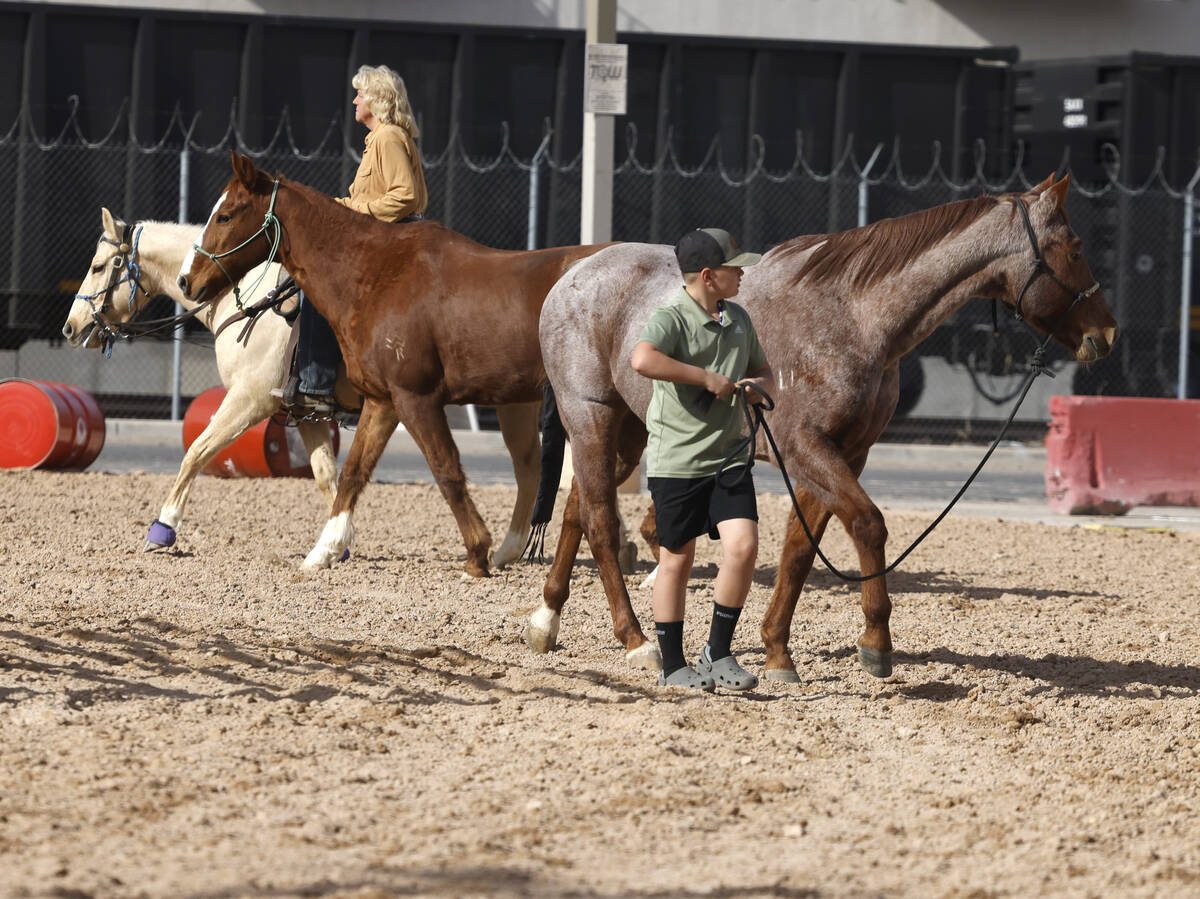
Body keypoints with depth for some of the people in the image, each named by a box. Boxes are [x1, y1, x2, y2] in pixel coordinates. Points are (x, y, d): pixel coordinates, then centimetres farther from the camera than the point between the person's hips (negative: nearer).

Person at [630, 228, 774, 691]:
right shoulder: (672, 318, -13)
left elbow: (762, 368, 26)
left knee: (743, 547, -9)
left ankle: (718, 653, 5)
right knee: (677, 561, 4)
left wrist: (758, 385, 1)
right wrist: (707, 378, -28)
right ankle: (673, 665, 17)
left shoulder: (739, 319, 10)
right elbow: (642, 359, -34)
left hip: (728, 457, 5)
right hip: (677, 458, -5)